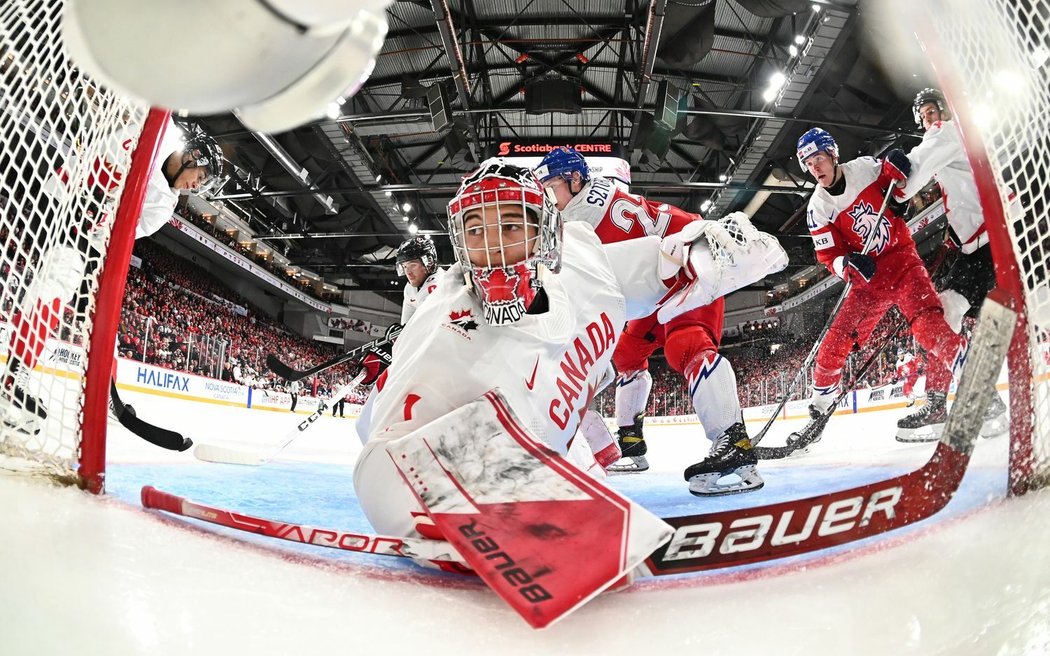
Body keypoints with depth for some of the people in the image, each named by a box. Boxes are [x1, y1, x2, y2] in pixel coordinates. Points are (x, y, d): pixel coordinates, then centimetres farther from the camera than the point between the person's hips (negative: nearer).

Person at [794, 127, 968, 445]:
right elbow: (829, 257, -3)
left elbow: (900, 184, 11)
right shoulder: (818, 208, -2)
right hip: (867, 278, 2)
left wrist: (896, 170, -13)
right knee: (833, 345, -1)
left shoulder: (867, 167, -5)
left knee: (926, 323, -28)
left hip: (902, 258, -2)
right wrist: (849, 265, -26)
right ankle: (819, 412, 15)